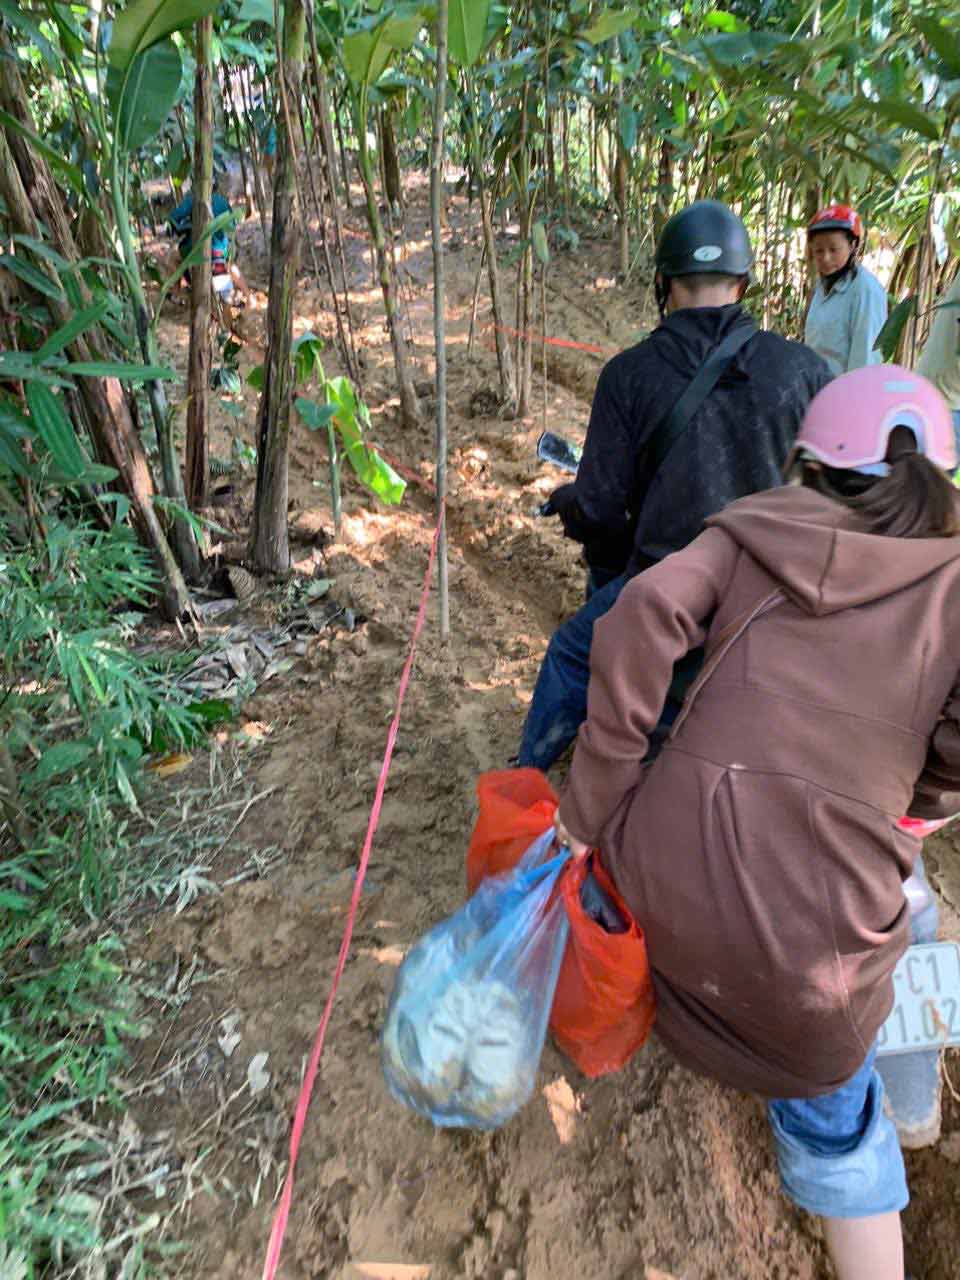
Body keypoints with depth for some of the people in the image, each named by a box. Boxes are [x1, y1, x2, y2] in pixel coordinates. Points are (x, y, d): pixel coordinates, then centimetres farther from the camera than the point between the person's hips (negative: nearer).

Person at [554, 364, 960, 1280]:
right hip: (825, 912, 0)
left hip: (673, 868, 1)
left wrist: (592, 803, -5)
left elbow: (642, 619, -10)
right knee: (831, 1103, 29)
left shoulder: (751, 534, 6)